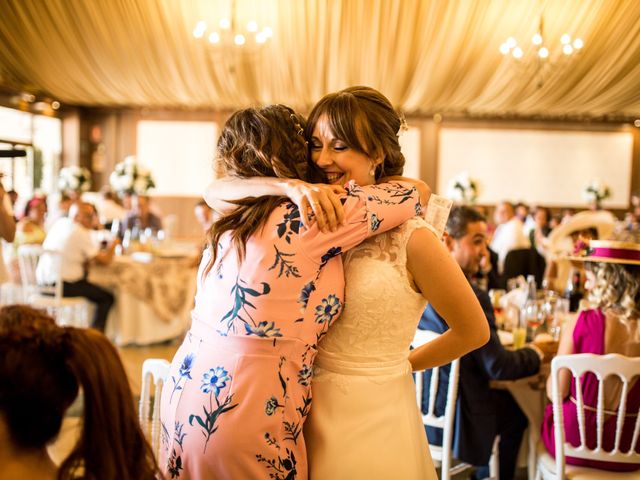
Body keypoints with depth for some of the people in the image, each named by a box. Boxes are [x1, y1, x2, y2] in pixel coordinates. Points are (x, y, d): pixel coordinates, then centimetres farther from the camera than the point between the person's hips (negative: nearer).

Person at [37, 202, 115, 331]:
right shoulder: (81, 233, -13)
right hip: (64, 286, -8)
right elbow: (105, 260, -8)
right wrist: (112, 246, 9)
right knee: (107, 298, 2)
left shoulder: (59, 223, 9)